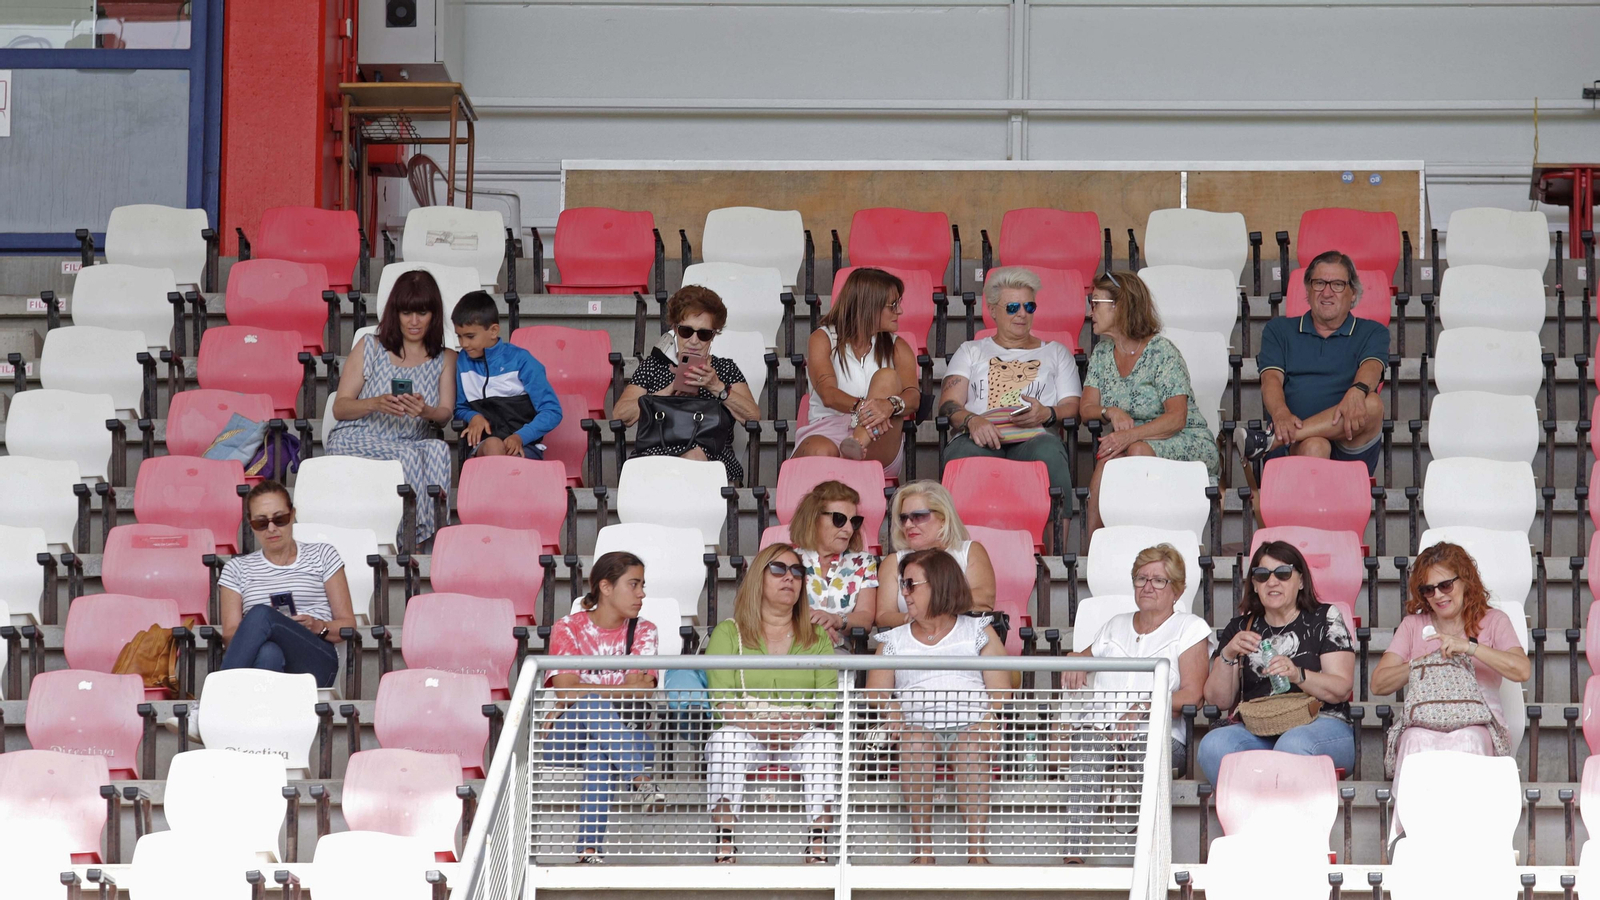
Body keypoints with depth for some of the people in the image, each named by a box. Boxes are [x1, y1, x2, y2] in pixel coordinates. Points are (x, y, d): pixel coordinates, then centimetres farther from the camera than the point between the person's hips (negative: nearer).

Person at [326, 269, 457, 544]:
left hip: (415, 441, 2)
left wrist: (426, 411, -22)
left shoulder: (444, 359, 18)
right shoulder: (370, 348, 12)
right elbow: (339, 408, 6)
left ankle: (421, 533, -41)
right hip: (357, 439, -2)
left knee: (438, 450, -34)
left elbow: (445, 414, 4)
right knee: (408, 455, -35)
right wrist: (376, 404, -16)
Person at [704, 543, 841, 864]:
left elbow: (828, 699, 3)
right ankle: (725, 845, -36)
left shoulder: (817, 638, 18)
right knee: (724, 740, -35)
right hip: (747, 732, -1)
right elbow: (722, 700, -4)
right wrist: (760, 727, -22)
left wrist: (799, 725, -19)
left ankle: (819, 847, -34)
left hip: (801, 735, 1)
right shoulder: (728, 633, 11)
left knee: (825, 740, -32)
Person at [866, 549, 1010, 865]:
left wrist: (989, 717, -15)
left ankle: (977, 849, -37)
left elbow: (1000, 690, 5)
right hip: (917, 723, 1)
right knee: (914, 740, -32)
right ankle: (922, 848, -31)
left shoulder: (978, 632, 16)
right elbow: (876, 691, 10)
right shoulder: (894, 640, 22)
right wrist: (891, 711, -13)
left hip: (971, 723, -1)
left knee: (973, 744, -33)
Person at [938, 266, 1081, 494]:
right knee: (963, 455, -41)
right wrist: (972, 420, -12)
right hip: (980, 439, 0)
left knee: (1049, 453, -40)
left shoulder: (1055, 353, 30)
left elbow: (1073, 406, 17)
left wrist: (1047, 414, -8)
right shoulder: (970, 352, 29)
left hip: (1035, 437, 0)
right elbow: (948, 404, 13)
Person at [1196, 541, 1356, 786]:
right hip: (1256, 732, 3)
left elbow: (1342, 690, -1)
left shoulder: (1325, 618, 11)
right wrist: (1228, 655, -6)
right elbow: (1219, 700, 12)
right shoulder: (1241, 627, 18)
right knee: (1213, 745, -31)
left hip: (1319, 723, -3)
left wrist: (1298, 675, -20)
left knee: (1293, 745, -39)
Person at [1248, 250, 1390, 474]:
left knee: (1372, 404, -33)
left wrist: (1357, 391, -30)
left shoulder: (1371, 333, 21)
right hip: (1292, 448, 0)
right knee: (1313, 447, -37)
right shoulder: (1279, 330, 23)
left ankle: (1271, 439, -40)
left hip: (1351, 449, 0)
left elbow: (1371, 367, -2)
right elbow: (1271, 379, 6)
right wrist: (1280, 414, -20)